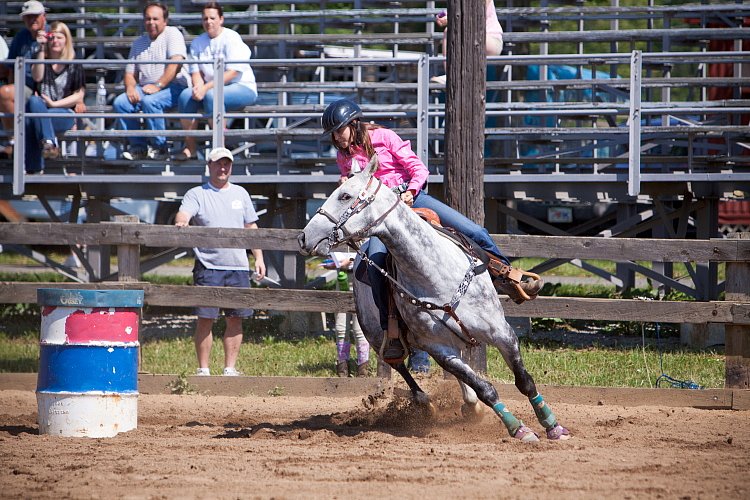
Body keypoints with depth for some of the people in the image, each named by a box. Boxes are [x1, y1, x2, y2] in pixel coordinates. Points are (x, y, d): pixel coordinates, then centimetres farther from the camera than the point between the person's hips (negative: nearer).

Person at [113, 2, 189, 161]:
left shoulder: (172, 34, -2)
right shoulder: (139, 43, 19)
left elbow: (176, 63, -16)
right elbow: (130, 72, 18)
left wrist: (158, 85, -22)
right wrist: (130, 87, -6)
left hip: (173, 87, -6)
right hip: (145, 88, 6)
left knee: (150, 101, -35)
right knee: (120, 103, -18)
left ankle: (160, 147, -21)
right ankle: (138, 147, -11)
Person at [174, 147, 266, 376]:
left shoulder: (240, 194, 17)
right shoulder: (197, 194, 3)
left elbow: (251, 227, 20)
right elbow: (184, 214, -15)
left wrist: (258, 258, 13)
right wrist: (181, 222, -39)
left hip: (238, 266, 4)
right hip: (208, 266, -4)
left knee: (235, 319, 4)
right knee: (205, 319, -4)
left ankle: (230, 369, 11)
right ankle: (203, 370, 2)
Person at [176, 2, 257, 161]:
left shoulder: (232, 38, -10)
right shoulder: (198, 43, 11)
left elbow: (233, 72, -19)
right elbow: (196, 71, 5)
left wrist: (207, 87, -26)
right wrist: (199, 88, -19)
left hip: (242, 88, -6)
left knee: (211, 95, -35)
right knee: (186, 95, -20)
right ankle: (189, 148, -17)